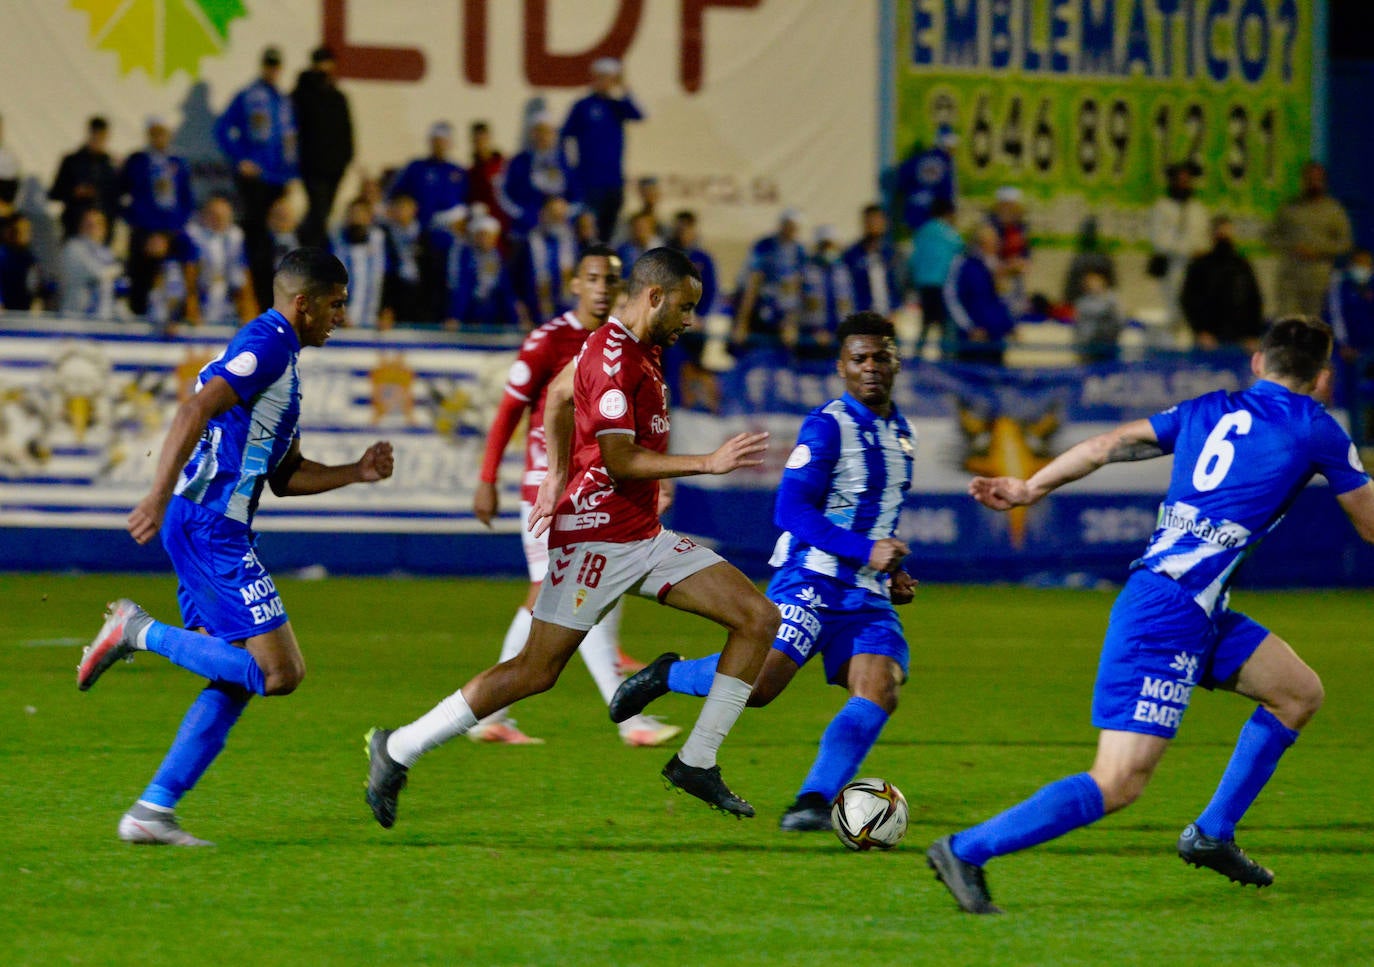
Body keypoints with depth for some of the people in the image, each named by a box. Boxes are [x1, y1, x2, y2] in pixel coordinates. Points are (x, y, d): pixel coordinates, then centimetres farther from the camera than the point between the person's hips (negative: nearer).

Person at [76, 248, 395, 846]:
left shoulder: (277, 354, 22)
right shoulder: (267, 344, -10)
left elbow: (284, 474, 27)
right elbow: (194, 413, -23)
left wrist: (357, 472, 15)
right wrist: (159, 497, -32)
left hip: (214, 528, 11)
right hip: (210, 527, -11)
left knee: (235, 679, 10)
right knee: (279, 671, -13)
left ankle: (152, 811, 8)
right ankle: (139, 632, -9)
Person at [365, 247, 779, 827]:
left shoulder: (639, 349, 14)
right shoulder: (612, 359, -16)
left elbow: (559, 396, 27)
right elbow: (618, 459, -22)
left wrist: (557, 479, 28)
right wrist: (708, 464, -22)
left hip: (644, 537, 10)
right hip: (596, 535, -10)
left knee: (759, 616, 0)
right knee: (538, 671, -9)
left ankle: (697, 763, 1)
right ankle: (397, 751, 3)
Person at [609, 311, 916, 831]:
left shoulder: (900, 433, 17)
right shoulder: (827, 426, -9)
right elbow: (790, 510, -17)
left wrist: (893, 572, 18)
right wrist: (865, 551, -21)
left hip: (867, 595, 7)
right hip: (809, 584, -7)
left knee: (879, 692, -16)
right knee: (756, 683, -18)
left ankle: (813, 801, -16)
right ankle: (667, 675, 11)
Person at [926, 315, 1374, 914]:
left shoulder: (1210, 410, 15)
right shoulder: (1314, 430, -2)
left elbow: (1111, 444, 15)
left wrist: (1028, 489, 21)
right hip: (1169, 611, -9)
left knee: (1300, 694, 19)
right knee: (1117, 784, -12)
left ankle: (1213, 834, 25)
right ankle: (966, 852, -12)